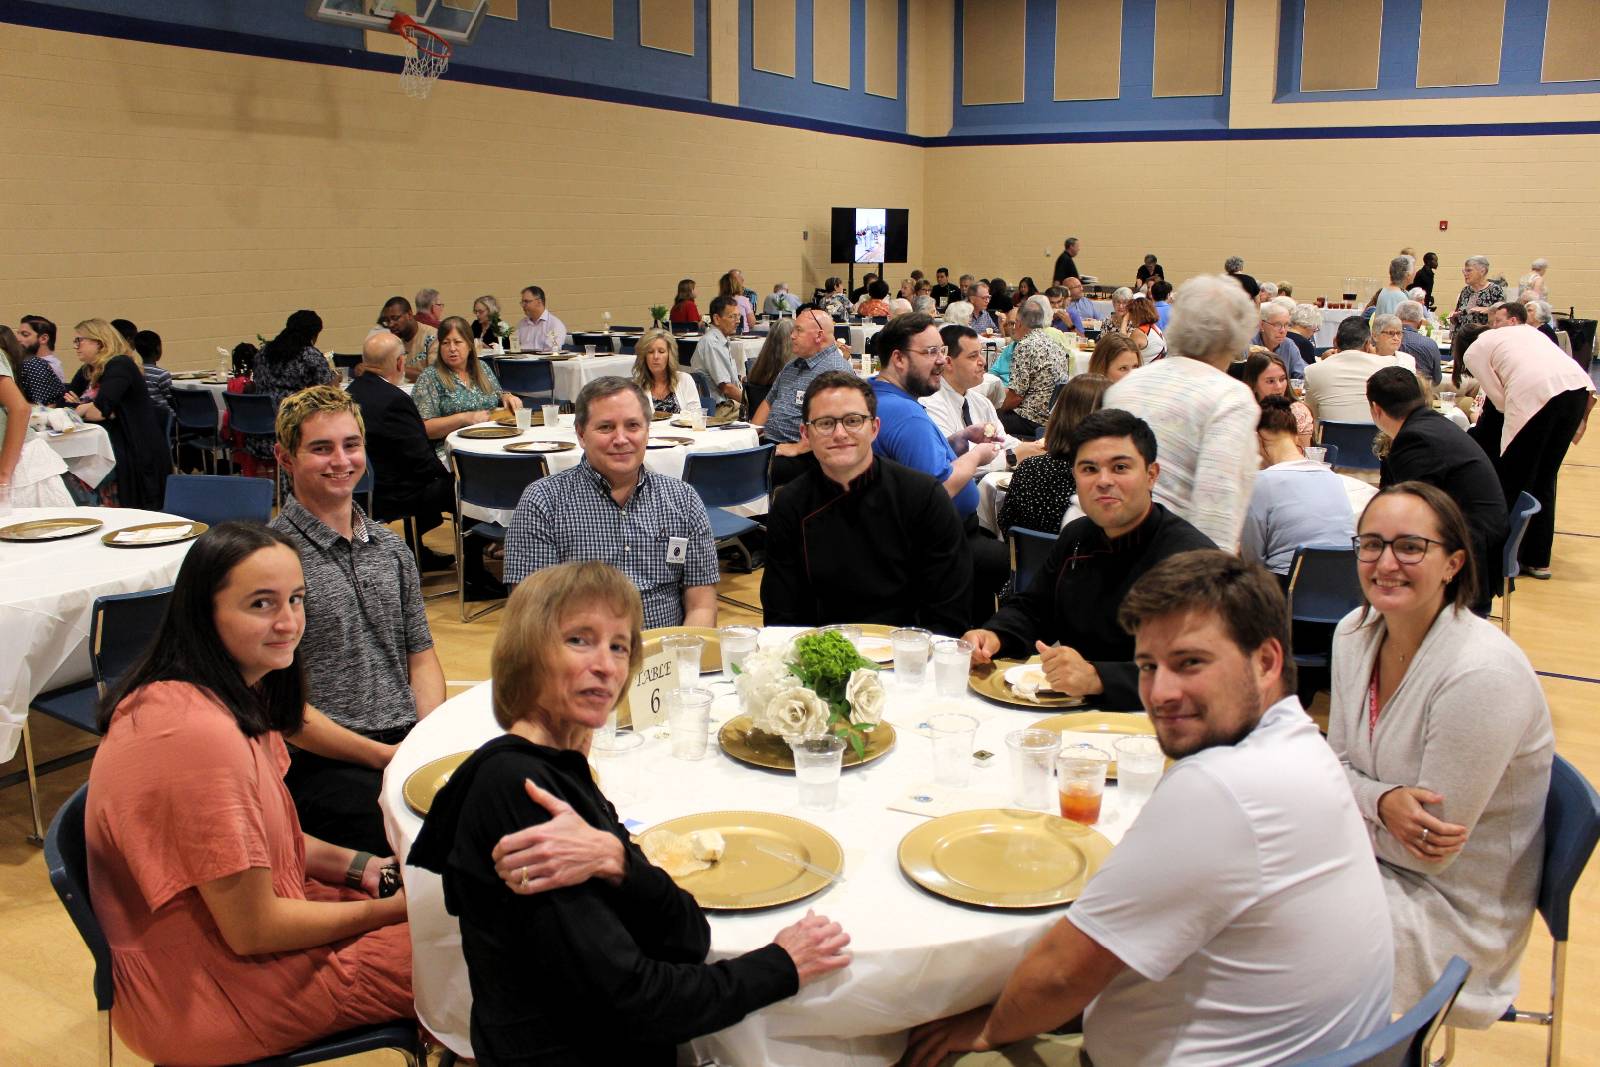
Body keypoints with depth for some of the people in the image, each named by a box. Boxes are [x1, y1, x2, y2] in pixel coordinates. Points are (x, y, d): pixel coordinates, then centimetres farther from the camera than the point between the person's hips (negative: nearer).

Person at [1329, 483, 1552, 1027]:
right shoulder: (1357, 633, -5)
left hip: (1454, 913, -7)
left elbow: (1432, 852, -23)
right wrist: (1383, 803, -18)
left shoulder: (1483, 675, -28)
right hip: (1376, 853, 7)